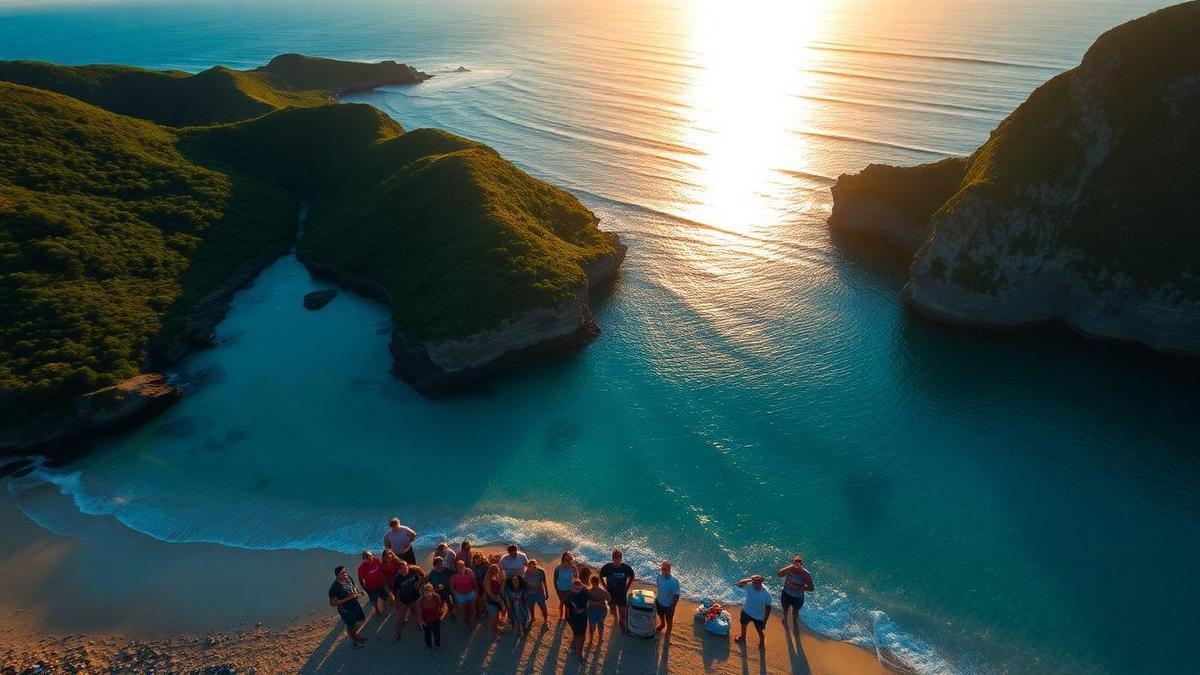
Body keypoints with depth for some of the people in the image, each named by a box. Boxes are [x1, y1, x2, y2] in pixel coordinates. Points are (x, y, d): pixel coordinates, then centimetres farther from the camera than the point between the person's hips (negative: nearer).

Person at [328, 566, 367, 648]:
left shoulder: (348, 578, -11)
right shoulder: (334, 588, -31)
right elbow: (332, 603, -25)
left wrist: (356, 592, -15)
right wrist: (348, 598, -30)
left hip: (355, 604, 6)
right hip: (346, 610, -6)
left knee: (360, 621, 23)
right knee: (350, 626, 17)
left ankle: (355, 634, 51)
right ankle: (354, 639, 44)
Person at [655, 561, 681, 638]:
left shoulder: (674, 581, -33)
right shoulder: (660, 576, -17)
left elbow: (676, 595, -24)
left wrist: (673, 607, -20)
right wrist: (656, 598, 11)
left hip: (669, 605, -5)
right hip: (659, 602, 5)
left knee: (669, 619, 20)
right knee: (660, 615, 31)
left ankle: (668, 630, 49)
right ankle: (662, 624, 62)